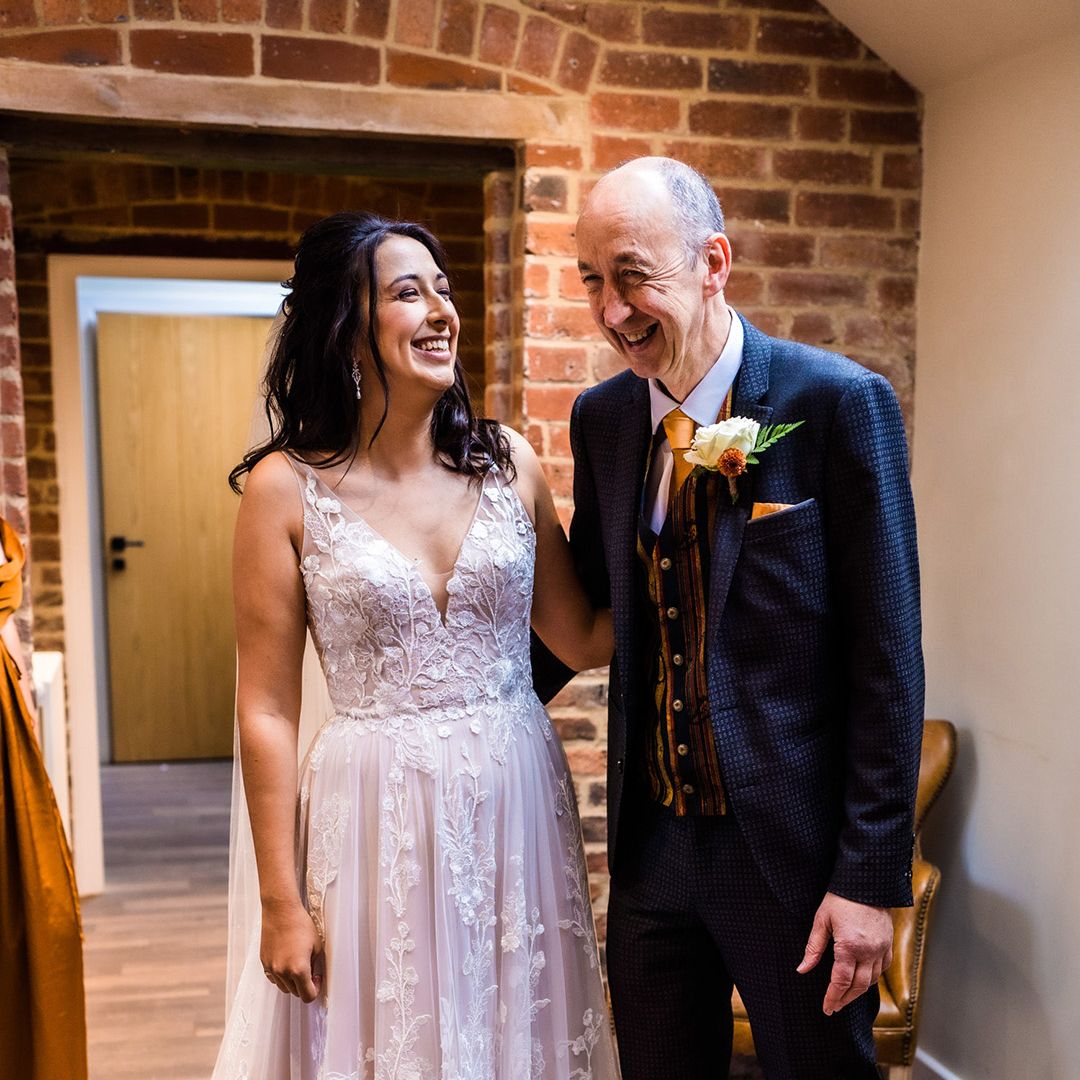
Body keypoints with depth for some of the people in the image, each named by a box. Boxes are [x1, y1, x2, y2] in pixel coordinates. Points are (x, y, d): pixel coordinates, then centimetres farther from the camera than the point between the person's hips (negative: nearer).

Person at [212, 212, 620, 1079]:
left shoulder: (508, 462, 1)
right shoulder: (287, 487, -8)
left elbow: (584, 639, 5)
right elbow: (267, 709, -6)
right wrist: (282, 904, -4)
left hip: (516, 811, 3)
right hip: (377, 824, -3)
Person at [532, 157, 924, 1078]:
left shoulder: (838, 403, -13)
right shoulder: (601, 417, 3)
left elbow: (887, 657, -13)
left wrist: (872, 875, -14)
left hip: (793, 847, -4)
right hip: (651, 844, 5)